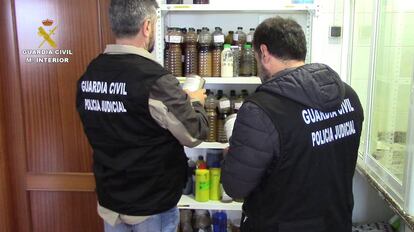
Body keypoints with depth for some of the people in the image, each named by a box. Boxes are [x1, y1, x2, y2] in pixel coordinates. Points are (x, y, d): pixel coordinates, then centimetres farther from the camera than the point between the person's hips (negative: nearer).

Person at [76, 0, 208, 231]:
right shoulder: (155, 79, -24)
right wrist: (196, 103, 5)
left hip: (110, 199, 6)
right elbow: (194, 135, -16)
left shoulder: (89, 74, -3)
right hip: (152, 203, -6)